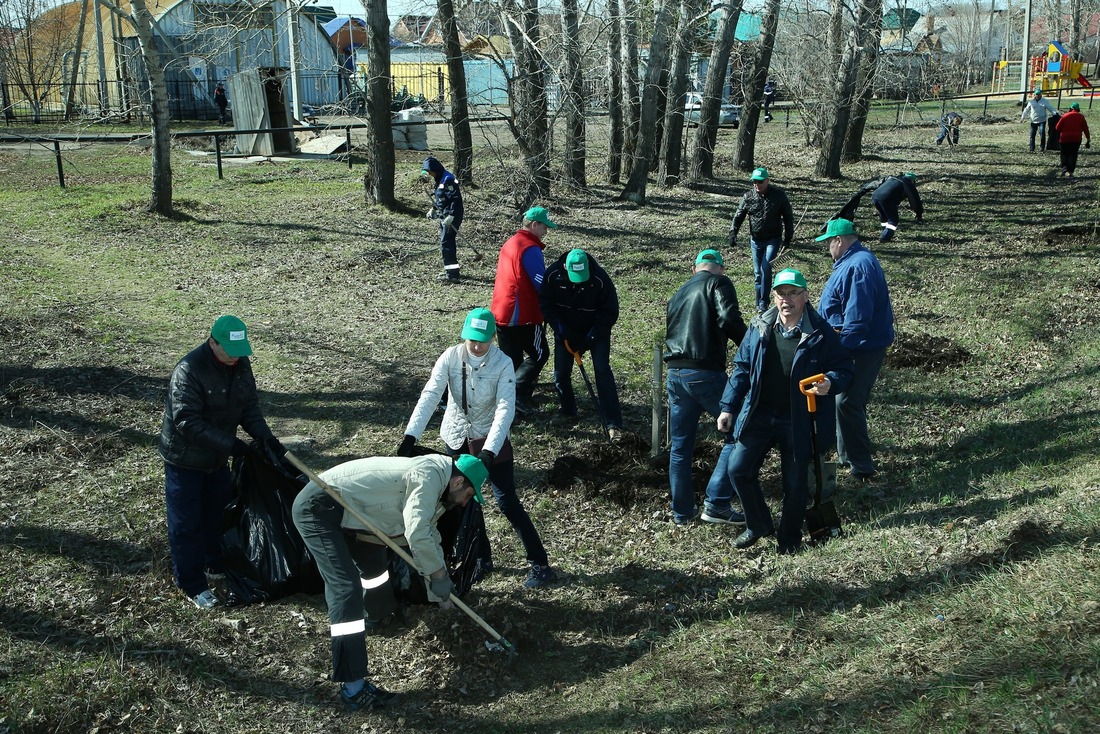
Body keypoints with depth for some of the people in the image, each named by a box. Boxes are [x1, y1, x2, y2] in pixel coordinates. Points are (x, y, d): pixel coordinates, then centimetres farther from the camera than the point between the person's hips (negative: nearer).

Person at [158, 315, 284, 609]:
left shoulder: (241, 364, -7)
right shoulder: (189, 370, -30)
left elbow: (249, 407, 1)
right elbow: (187, 422, -30)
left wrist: (267, 438, -15)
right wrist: (230, 444, -32)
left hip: (217, 457, 7)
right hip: (185, 459, -7)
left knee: (218, 513, 20)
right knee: (186, 523, 3)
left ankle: (217, 567, 38)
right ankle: (193, 585, 13)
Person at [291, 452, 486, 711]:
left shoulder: (430, 480, 13)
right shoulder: (430, 474, -19)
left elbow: (428, 535, 22)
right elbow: (418, 536, -27)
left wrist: (439, 586, 21)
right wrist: (439, 577, -13)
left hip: (340, 511, 11)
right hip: (317, 507, -11)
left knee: (375, 563, 28)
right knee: (347, 587, -19)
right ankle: (354, 687, -22)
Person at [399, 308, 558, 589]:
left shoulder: (503, 364, -19)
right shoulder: (451, 357, -14)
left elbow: (505, 409, -26)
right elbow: (430, 396, -21)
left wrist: (489, 450, -36)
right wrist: (411, 435, -32)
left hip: (491, 439, -3)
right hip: (457, 438, 3)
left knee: (507, 501, -5)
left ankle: (540, 564, 3)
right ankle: (482, 558, 29)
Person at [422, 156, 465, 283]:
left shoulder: (448, 180, -18)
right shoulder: (440, 180, 13)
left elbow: (456, 199, -23)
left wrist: (451, 215, -27)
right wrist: (433, 209, 16)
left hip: (453, 216, -10)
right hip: (444, 216, 10)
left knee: (446, 243, -14)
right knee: (447, 242, 18)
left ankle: (453, 275, -16)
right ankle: (452, 269, 32)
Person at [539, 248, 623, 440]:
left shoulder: (600, 279, -27)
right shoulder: (553, 275, -20)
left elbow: (610, 313, -18)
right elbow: (546, 305, -7)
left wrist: (589, 339, -21)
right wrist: (563, 331, -17)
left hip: (595, 331, -3)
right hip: (566, 330, 3)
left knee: (602, 370, -15)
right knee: (560, 373, 1)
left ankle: (614, 425, -17)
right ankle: (568, 410, 27)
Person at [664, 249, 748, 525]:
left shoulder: (680, 292, 23)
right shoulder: (718, 283, 0)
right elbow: (729, 319, -16)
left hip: (675, 374, 7)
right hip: (705, 374, -7)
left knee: (680, 447, 15)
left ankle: (682, 511, 23)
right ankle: (717, 504, 0)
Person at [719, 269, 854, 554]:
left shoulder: (821, 333, -9)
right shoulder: (760, 328, 1)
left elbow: (843, 368, -3)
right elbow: (742, 368, 8)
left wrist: (830, 382, -27)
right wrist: (729, 407, 5)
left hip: (798, 421, -3)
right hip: (758, 416, 3)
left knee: (795, 482, 8)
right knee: (739, 469, 0)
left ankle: (790, 538, 30)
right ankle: (758, 525, 23)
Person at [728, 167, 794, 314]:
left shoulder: (779, 195, -5)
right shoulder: (748, 196, -1)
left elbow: (788, 217, 1)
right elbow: (738, 216, 2)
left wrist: (788, 238, -3)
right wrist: (732, 233, -11)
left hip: (773, 239, -3)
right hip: (756, 240, 3)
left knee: (766, 267, -18)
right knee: (758, 272, 7)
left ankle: (763, 303, -11)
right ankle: (759, 304, 16)